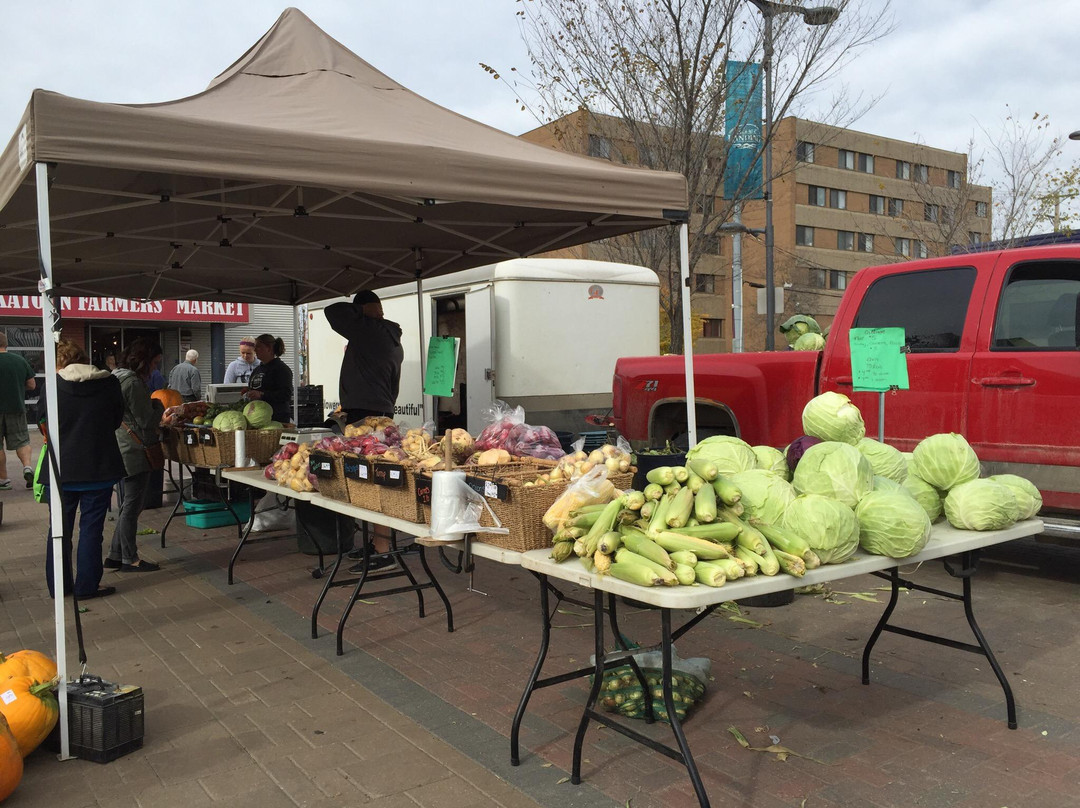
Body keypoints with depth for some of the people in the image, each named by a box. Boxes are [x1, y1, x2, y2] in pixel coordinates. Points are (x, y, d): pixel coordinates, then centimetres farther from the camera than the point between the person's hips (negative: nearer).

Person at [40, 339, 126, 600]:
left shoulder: (54, 385, -10)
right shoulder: (109, 383, -7)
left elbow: (42, 422, 2)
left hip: (61, 468, 0)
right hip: (99, 468, 0)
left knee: (60, 528, 14)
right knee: (91, 527, 7)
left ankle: (58, 585, 22)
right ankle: (87, 586, 10)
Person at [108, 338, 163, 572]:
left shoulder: (116, 378, 13)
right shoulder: (133, 383, -17)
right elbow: (145, 420, -15)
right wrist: (156, 437, 4)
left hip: (122, 451, 10)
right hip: (135, 452, -10)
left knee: (130, 503, 17)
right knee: (132, 504, -1)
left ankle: (116, 554, 21)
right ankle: (129, 559, 7)